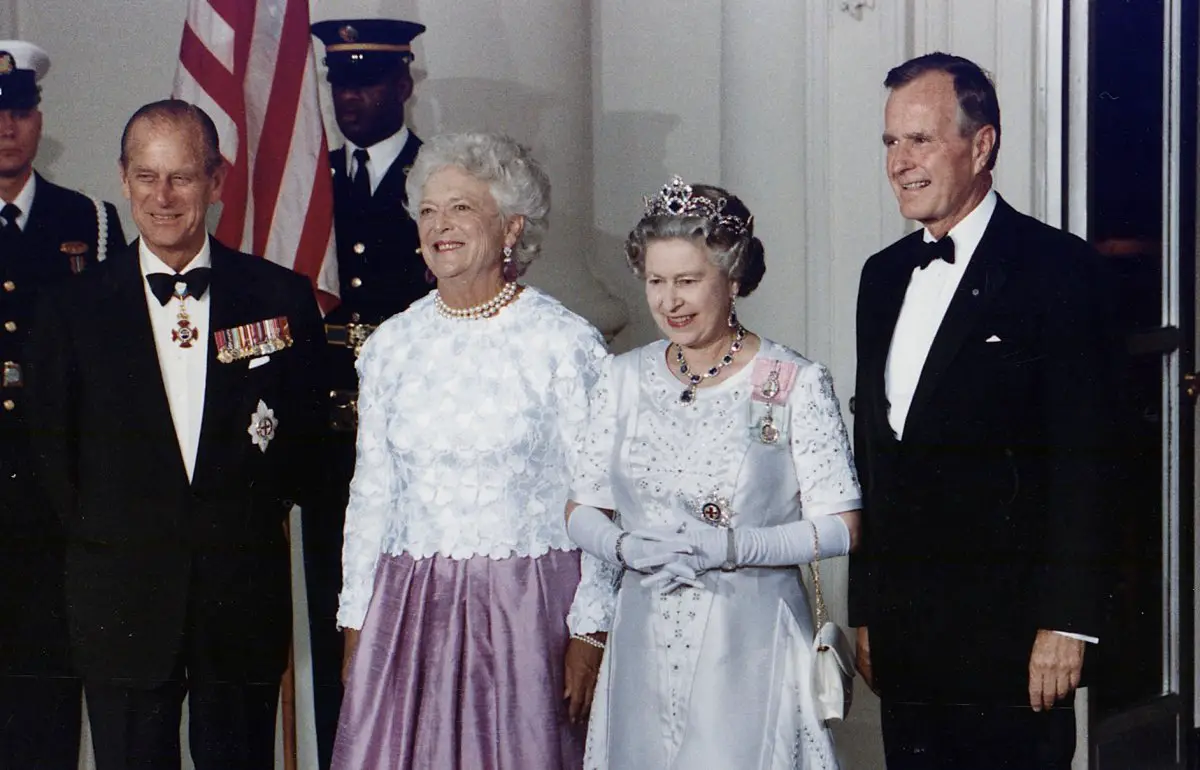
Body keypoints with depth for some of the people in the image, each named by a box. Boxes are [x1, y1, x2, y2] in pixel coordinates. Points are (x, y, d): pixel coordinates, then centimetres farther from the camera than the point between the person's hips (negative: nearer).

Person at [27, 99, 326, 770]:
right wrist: (103, 536, 3)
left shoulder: (282, 298, 0)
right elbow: (55, 450, 8)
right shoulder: (74, 310, 2)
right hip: (123, 606, 0)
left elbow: (308, 429, 7)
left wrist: (258, 518, 3)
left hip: (244, 597, 0)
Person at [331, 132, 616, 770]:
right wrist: (356, 624, 10)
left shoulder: (565, 343, -4)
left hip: (526, 610, -3)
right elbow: (370, 495, 13)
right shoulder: (391, 345, 9)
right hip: (407, 611, 4)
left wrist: (589, 632, -8)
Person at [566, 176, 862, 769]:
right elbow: (581, 510, 11)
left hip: (750, 645, -3)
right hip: (647, 644, 4)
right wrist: (626, 547, -11)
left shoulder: (796, 383, -5)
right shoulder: (625, 379, 7)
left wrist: (733, 548, -19)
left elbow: (842, 526, -8)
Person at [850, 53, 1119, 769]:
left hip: (1009, 632, -6)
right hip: (903, 639, 6)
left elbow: (1084, 459, -11)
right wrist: (866, 609, 14)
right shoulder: (885, 274, 14)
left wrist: (1066, 622, -15)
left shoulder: (1058, 268, -7)